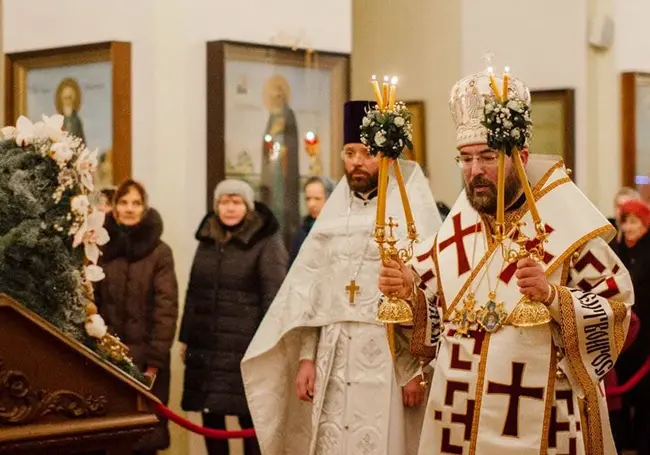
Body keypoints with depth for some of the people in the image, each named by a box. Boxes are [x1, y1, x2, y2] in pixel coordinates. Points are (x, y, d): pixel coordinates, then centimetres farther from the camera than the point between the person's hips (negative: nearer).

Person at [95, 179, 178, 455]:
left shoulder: (159, 252, -3)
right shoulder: (102, 248, 6)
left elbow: (166, 308, -7)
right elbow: (91, 303, 3)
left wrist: (155, 360, -12)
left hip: (145, 355, -2)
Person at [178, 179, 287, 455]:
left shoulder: (266, 243, -5)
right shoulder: (207, 241, 14)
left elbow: (273, 298, -10)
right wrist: (185, 338, 15)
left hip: (245, 347, -5)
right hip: (205, 345, 6)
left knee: (249, 418, -2)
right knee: (210, 415, 7)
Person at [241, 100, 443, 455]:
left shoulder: (414, 209, -5)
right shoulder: (335, 211, 12)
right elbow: (311, 288, 12)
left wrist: (417, 369, -14)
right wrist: (306, 357, 5)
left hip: (389, 359, -5)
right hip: (333, 361, 5)